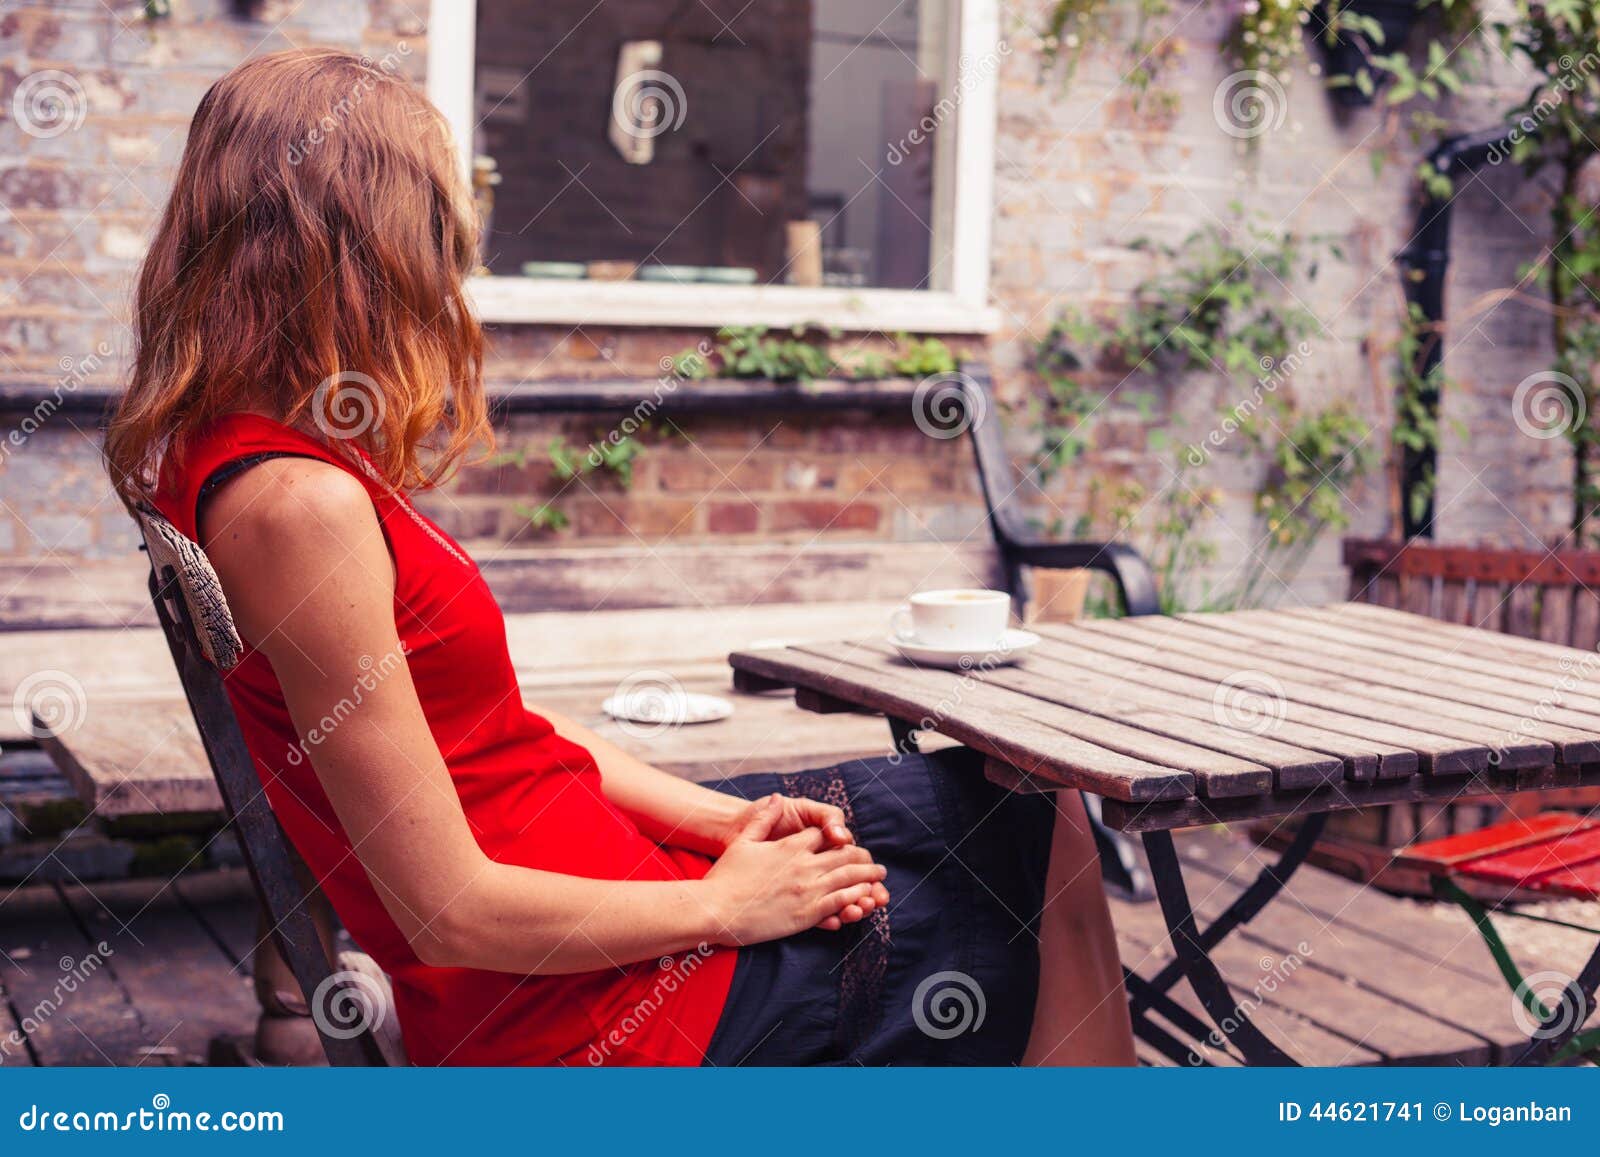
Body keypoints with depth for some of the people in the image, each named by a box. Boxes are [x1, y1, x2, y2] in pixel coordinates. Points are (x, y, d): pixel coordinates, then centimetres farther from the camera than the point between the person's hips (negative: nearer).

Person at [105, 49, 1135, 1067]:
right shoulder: (298, 504, -25)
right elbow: (452, 909, -24)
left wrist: (729, 820, 1)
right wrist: (721, 903, -11)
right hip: (590, 1009, -9)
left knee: (1036, 816, 15)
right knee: (1032, 837, 6)